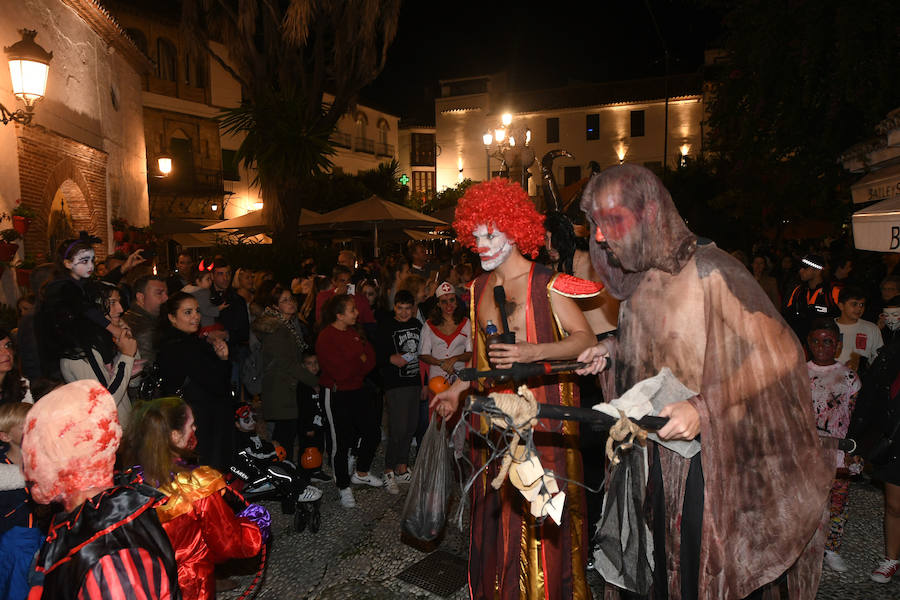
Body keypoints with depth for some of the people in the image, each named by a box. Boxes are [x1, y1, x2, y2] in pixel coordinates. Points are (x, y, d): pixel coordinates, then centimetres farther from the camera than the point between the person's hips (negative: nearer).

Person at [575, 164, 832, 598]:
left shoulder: (711, 273, -21)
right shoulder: (637, 281, 2)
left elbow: (779, 354, -22)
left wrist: (704, 408, -30)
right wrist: (612, 349, 0)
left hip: (714, 456, -6)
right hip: (662, 450, 6)